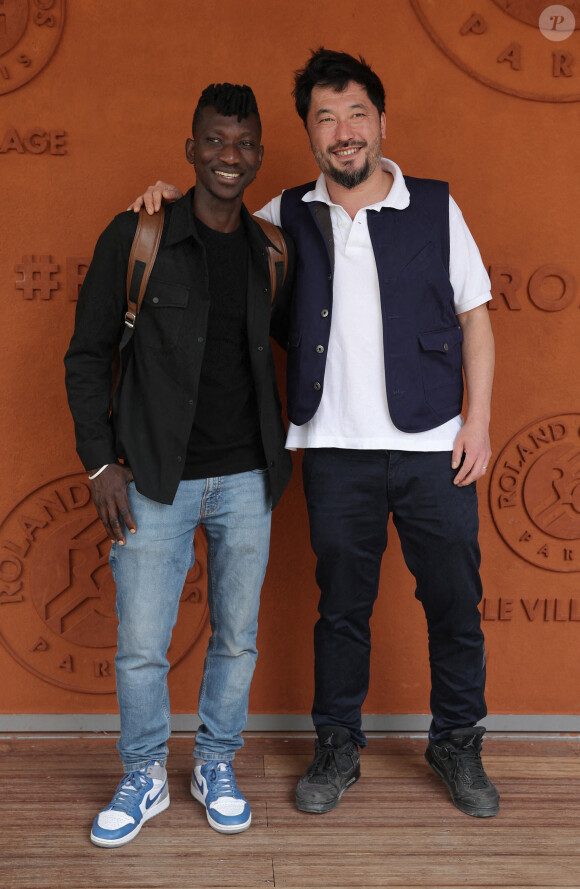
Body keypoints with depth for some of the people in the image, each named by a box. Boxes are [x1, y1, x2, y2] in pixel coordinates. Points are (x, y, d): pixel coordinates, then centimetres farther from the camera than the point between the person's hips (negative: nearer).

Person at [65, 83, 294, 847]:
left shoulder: (270, 254, 6)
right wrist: (101, 463, -6)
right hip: (155, 480, -2)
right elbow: (88, 355, 0)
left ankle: (217, 768, 34)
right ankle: (144, 779, 28)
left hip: (246, 479, 3)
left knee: (237, 638, 12)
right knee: (141, 646, 4)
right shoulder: (136, 236, -3)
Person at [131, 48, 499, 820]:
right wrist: (176, 201, 1)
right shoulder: (285, 219, 6)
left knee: (455, 602, 9)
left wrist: (478, 420, -2)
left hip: (433, 445, 0)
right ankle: (337, 748, 30)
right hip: (335, 448, 1)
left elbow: (475, 316, 5)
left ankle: (458, 744, 31)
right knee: (341, 605, 11)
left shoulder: (435, 208, 3)